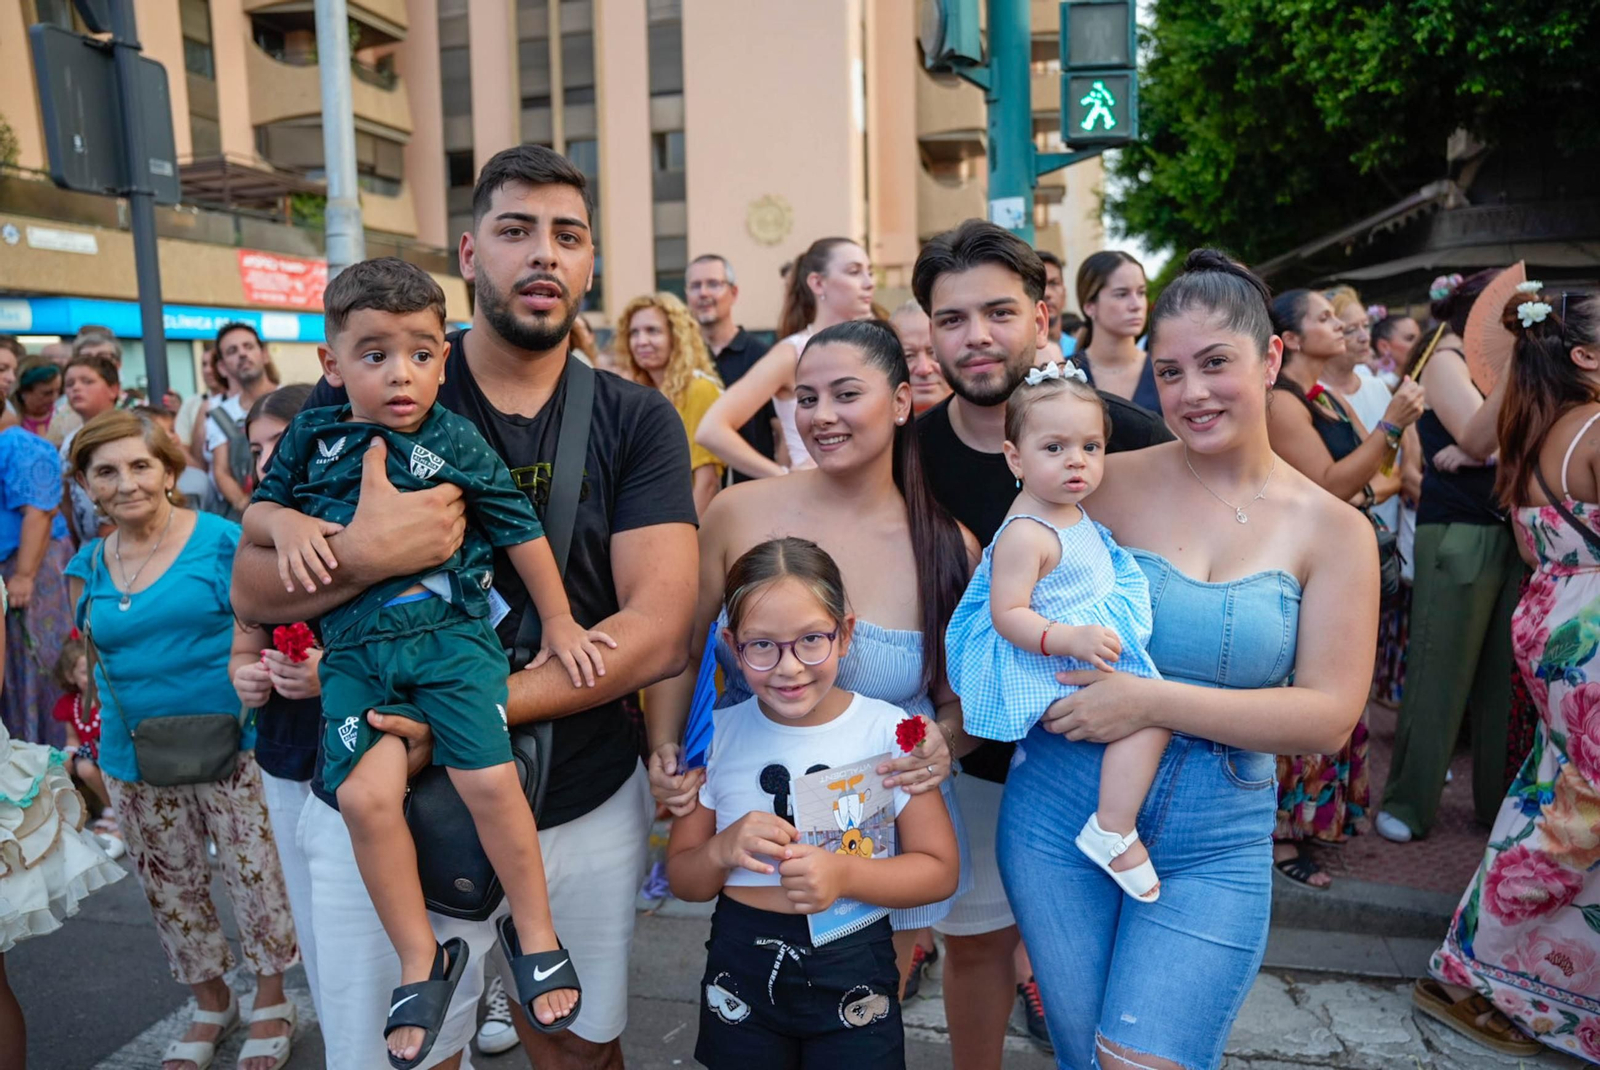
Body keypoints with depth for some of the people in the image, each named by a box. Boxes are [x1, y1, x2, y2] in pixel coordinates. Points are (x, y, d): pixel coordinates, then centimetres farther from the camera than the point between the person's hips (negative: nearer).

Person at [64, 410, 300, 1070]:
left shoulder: (221, 541, -9)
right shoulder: (87, 568, 5)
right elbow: (95, 665, 14)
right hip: (135, 761, 5)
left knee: (254, 875, 6)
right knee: (171, 890, 18)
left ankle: (271, 1003, 30)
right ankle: (210, 1006, 40)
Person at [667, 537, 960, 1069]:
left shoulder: (888, 731, -12)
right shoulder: (718, 735, -6)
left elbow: (940, 870, -7)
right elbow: (683, 880, 3)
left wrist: (846, 874, -23)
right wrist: (722, 851, -19)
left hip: (854, 973, -2)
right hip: (741, 970, 2)